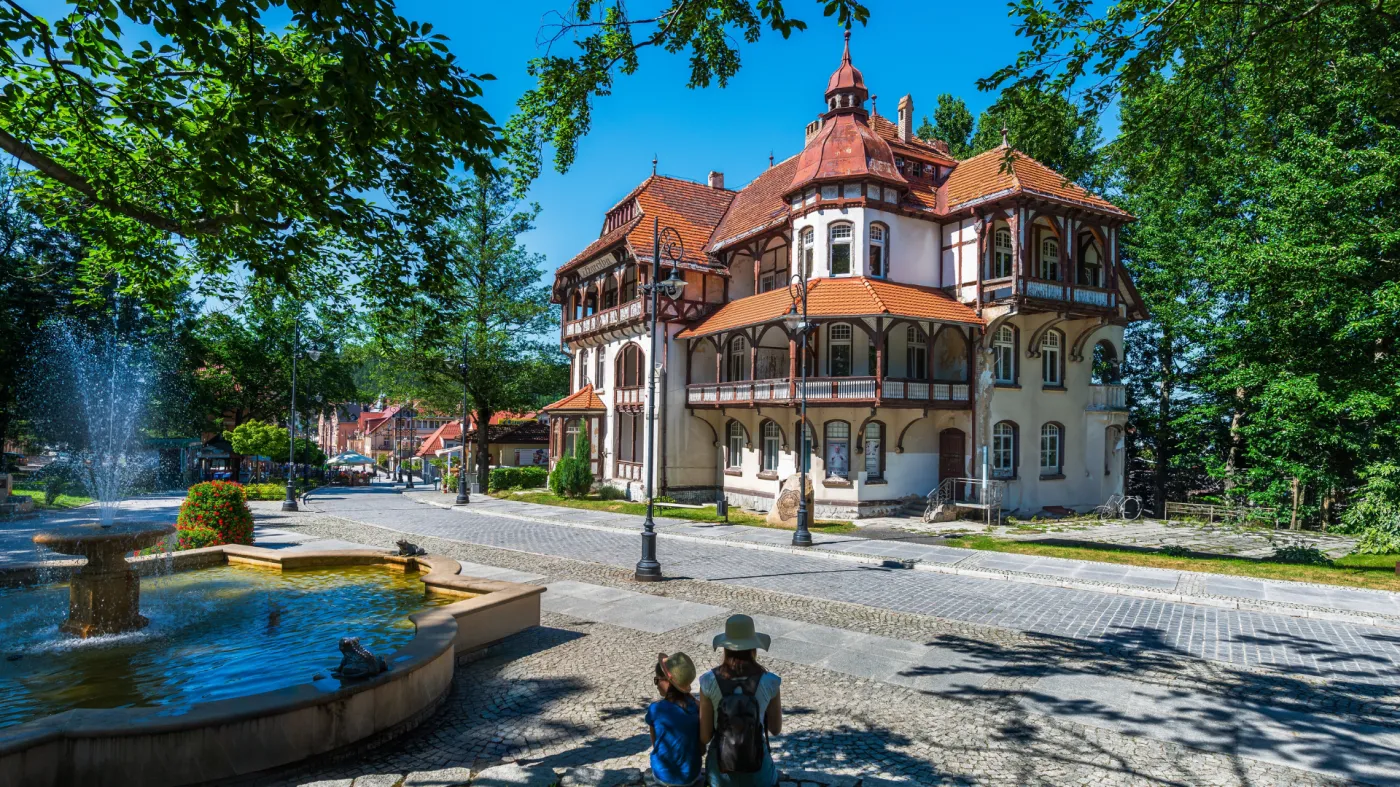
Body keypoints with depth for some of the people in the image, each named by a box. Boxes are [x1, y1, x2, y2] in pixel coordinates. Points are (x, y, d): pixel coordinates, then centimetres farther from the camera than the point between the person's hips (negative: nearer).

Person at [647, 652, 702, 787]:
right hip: (690, 775, 2)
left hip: (663, 774, -2)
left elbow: (655, 743, -3)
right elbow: (700, 743, 1)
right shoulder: (695, 706, -12)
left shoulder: (656, 709, -18)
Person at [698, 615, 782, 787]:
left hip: (721, 765, 1)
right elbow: (776, 729, -4)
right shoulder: (769, 682, -19)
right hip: (757, 767, -1)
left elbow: (705, 735, -11)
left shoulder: (709, 681, -19)